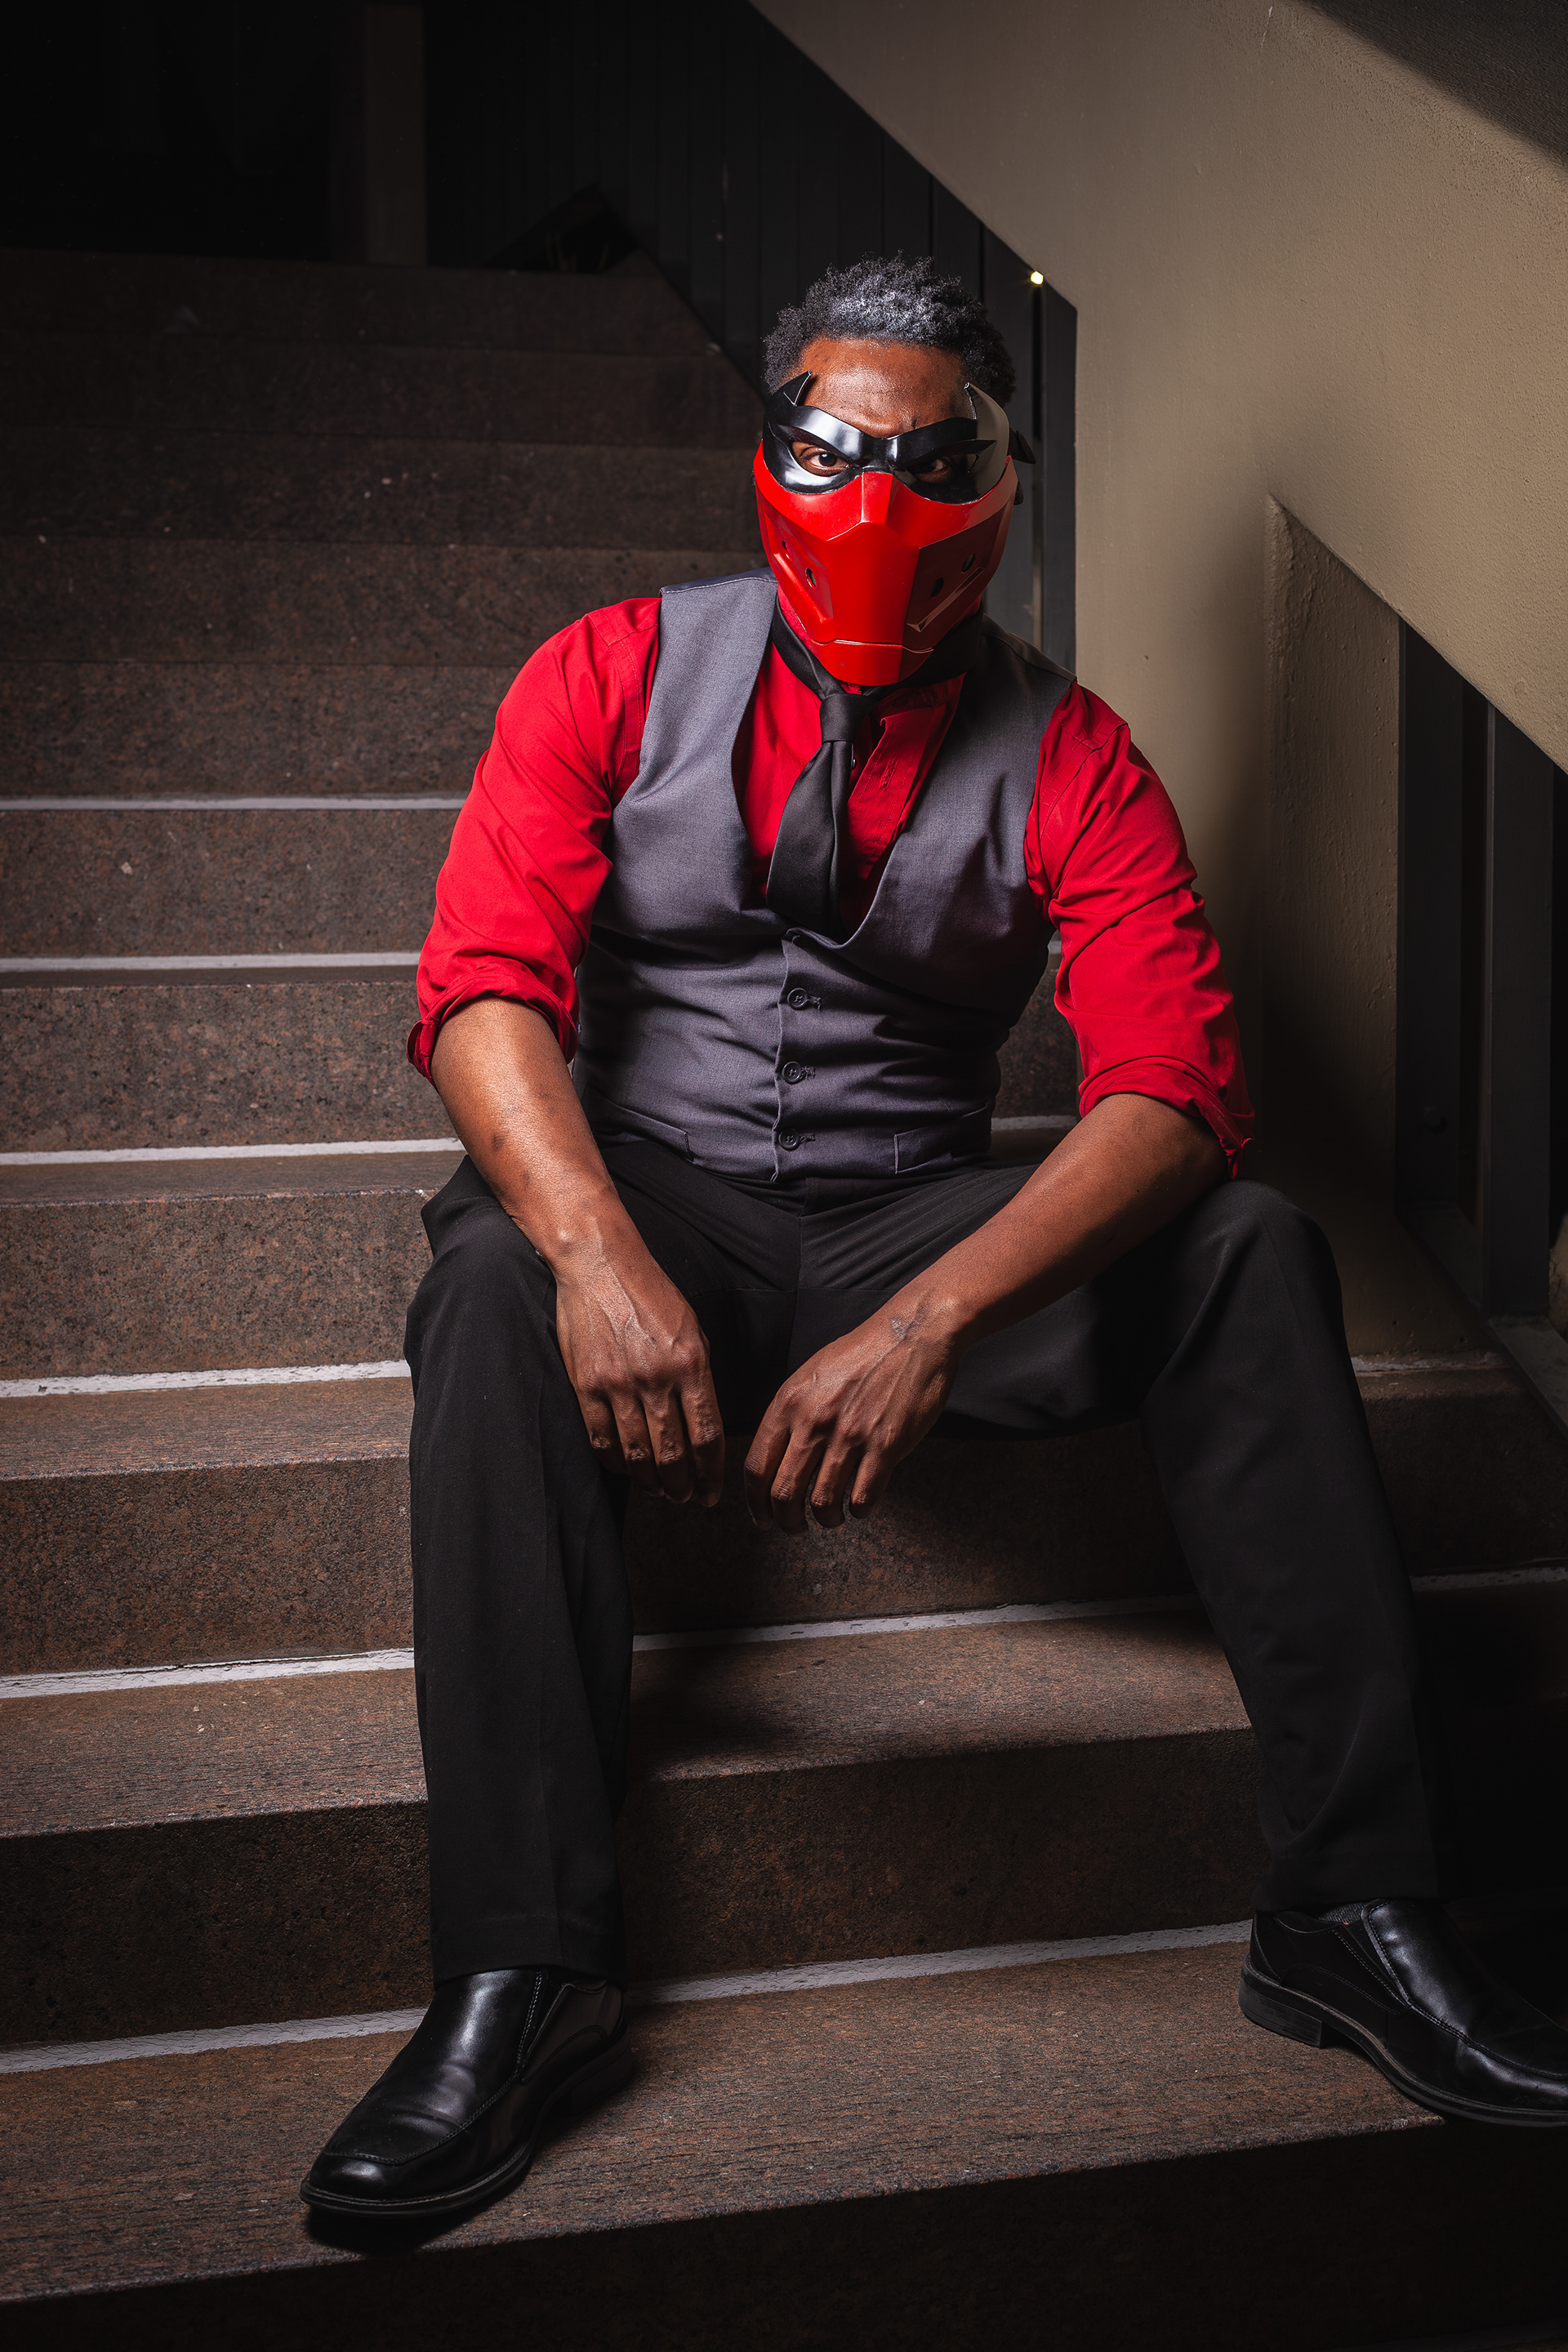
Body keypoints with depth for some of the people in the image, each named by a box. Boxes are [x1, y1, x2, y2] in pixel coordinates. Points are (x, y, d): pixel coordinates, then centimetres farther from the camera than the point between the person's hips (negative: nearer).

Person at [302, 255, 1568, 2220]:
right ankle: (520, 1979, -35)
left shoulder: (1069, 759, 1)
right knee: (497, 1282, -35)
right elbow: (486, 977, -12)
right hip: (648, 1193, -1)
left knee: (1253, 1254, -23)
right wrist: (601, 1255, -34)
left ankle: (1351, 1909, -23)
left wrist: (929, 1321, -32)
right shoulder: (615, 677, 1)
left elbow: (1174, 1088, -14)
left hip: (920, 1220, 1)